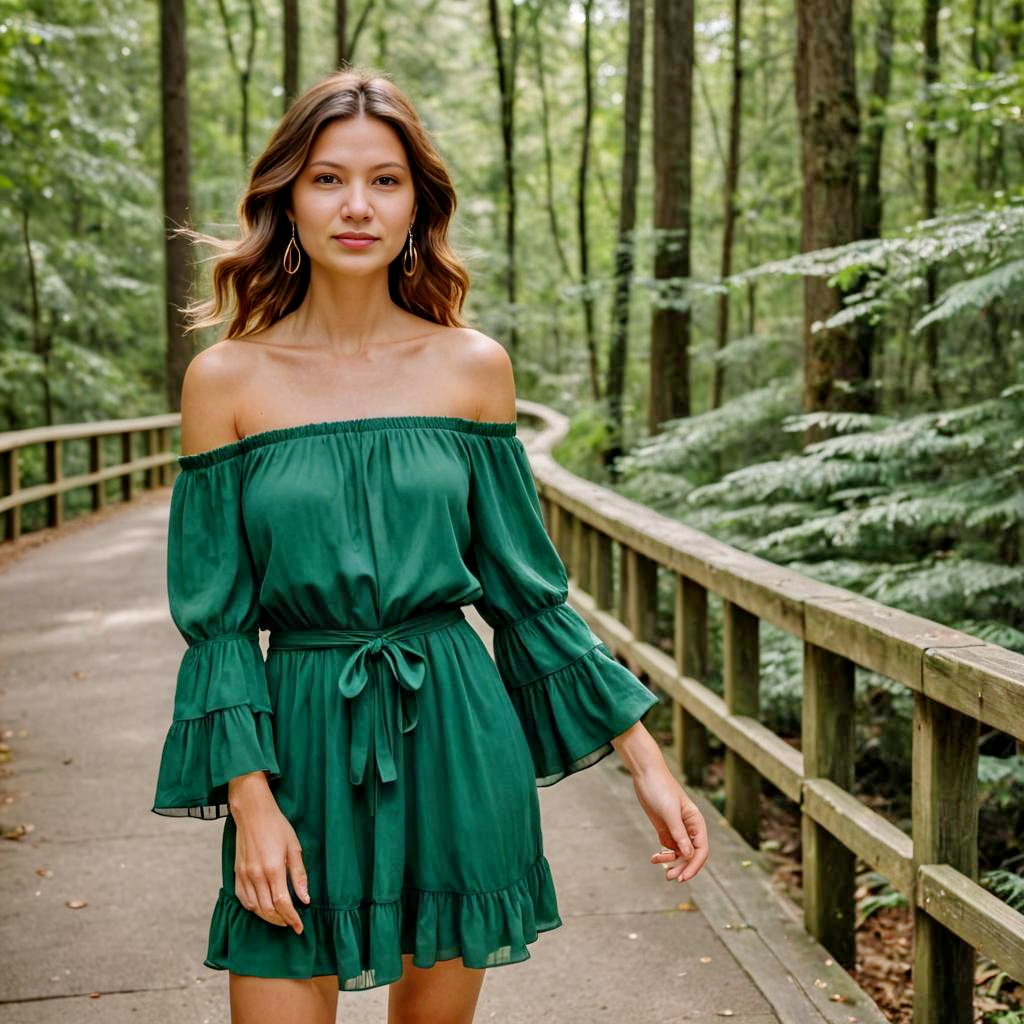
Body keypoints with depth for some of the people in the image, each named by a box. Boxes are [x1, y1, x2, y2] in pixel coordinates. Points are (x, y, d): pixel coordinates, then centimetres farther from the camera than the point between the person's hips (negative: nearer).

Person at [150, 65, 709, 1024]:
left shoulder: (473, 367, 1)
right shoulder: (226, 379, -2)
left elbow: (526, 589, 5)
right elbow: (217, 620, -1)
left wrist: (642, 754, 2)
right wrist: (250, 801, -11)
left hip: (456, 736, 1)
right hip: (302, 740, -1)